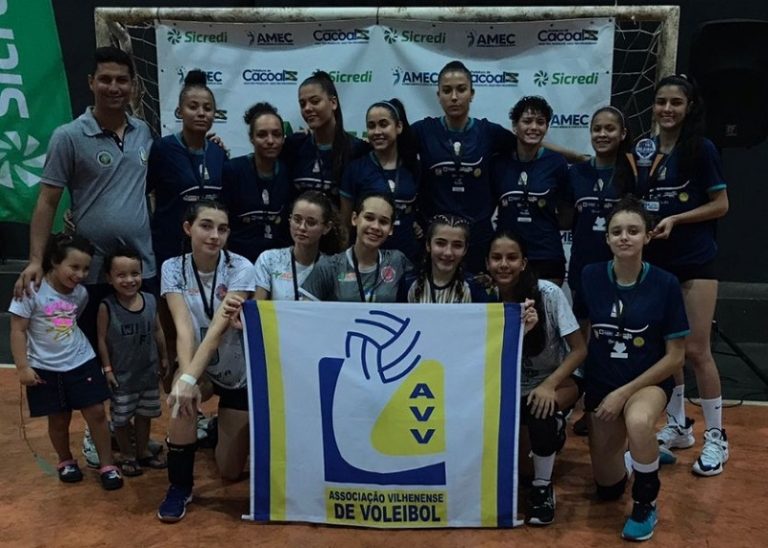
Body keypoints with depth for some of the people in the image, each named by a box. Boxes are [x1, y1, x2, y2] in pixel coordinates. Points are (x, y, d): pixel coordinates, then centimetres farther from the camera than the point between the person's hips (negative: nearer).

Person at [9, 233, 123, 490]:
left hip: (81, 363, 3)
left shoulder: (81, 293, -3)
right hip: (46, 369, -3)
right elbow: (18, 331, -12)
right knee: (59, 419, 10)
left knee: (97, 413, 2)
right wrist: (22, 367, -14)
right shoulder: (32, 290, -15)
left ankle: (107, 465, 14)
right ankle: (66, 462, 35)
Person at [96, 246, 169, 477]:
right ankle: (127, 455, 29)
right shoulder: (107, 307, -19)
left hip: (149, 371, 4)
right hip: (122, 374, -4)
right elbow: (102, 339, -12)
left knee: (145, 414, 18)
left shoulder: (150, 300, -6)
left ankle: (143, 451, 37)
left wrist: (164, 357, 12)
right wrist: (107, 368, -11)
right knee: (121, 418, 10)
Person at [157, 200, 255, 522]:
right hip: (196, 362, 1)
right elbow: (183, 325, -28)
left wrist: (190, 378, -46)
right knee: (181, 398, -36)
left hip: (239, 370, -1)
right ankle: (180, 486, -11)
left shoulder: (241, 269, -21)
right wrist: (186, 375, -46)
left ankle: (218, 429, 40)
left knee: (231, 472, 2)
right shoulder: (173, 268, -15)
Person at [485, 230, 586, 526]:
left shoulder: (548, 293, -19)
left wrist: (548, 385, -27)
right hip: (512, 386, 3)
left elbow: (579, 349, -15)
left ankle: (543, 485, -8)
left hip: (556, 380, -2)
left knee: (541, 413, -35)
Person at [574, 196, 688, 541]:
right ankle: (645, 452, 43)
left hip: (649, 382, -3)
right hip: (601, 383, 3)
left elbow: (675, 357, -11)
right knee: (607, 487, 9)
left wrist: (625, 392, -17)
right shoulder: (591, 276, -9)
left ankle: (645, 504, -11)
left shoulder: (665, 284, -15)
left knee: (638, 422, -40)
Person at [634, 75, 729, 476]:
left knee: (695, 349, -5)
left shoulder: (701, 149, -6)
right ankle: (677, 427, 26)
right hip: (655, 261, 5)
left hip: (695, 262, -5)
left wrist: (675, 219, -18)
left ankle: (716, 438, 10)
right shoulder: (644, 151, 8)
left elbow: (720, 205, -7)